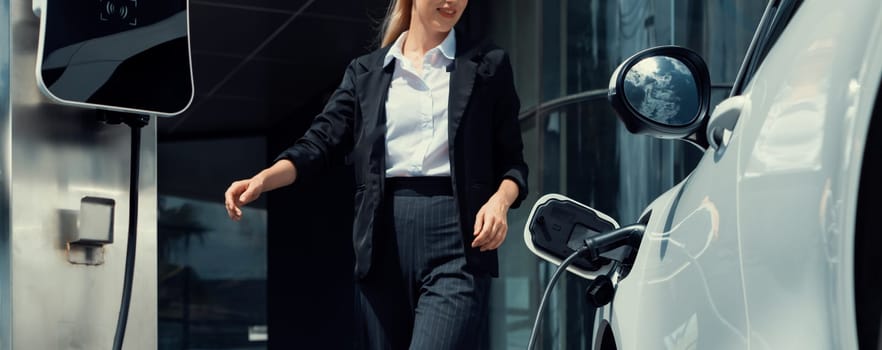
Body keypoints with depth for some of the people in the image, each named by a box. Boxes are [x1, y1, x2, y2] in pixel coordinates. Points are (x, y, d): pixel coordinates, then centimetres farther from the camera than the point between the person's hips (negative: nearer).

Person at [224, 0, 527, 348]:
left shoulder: (488, 65, 10)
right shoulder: (365, 71, 16)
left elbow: (513, 162, 10)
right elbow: (320, 142, 6)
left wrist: (500, 199, -12)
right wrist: (263, 179, -12)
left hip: (456, 241, -3)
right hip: (384, 243, 3)